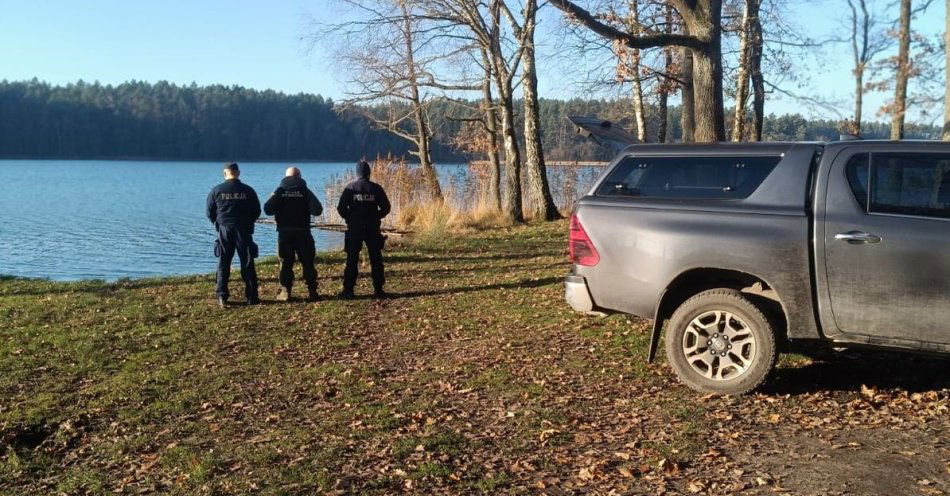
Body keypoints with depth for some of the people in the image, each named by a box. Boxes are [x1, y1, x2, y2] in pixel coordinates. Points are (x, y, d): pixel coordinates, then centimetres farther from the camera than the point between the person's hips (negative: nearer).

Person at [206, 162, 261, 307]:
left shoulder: (216, 190, -1)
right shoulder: (248, 190, -1)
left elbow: (210, 212, 4)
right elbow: (257, 211, 4)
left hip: (224, 231, 0)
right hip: (244, 231, 0)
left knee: (223, 264, 7)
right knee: (247, 264, 4)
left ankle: (222, 297, 3)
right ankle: (252, 297, 6)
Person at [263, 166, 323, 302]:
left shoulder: (279, 191, 1)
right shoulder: (305, 191, -1)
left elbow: (268, 209, -5)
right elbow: (317, 210, -8)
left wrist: (280, 210, 14)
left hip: (284, 232, 1)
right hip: (303, 232, 0)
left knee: (285, 263, 7)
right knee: (308, 263, 5)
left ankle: (285, 292, 4)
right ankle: (312, 292, 4)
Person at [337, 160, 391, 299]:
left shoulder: (350, 187, -3)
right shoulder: (376, 188, 0)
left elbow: (341, 207, -7)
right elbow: (386, 208, 1)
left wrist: (349, 218, 8)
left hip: (354, 229, -1)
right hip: (373, 229, 1)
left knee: (352, 260, 2)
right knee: (376, 259, 9)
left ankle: (348, 290, 1)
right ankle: (378, 289, 9)